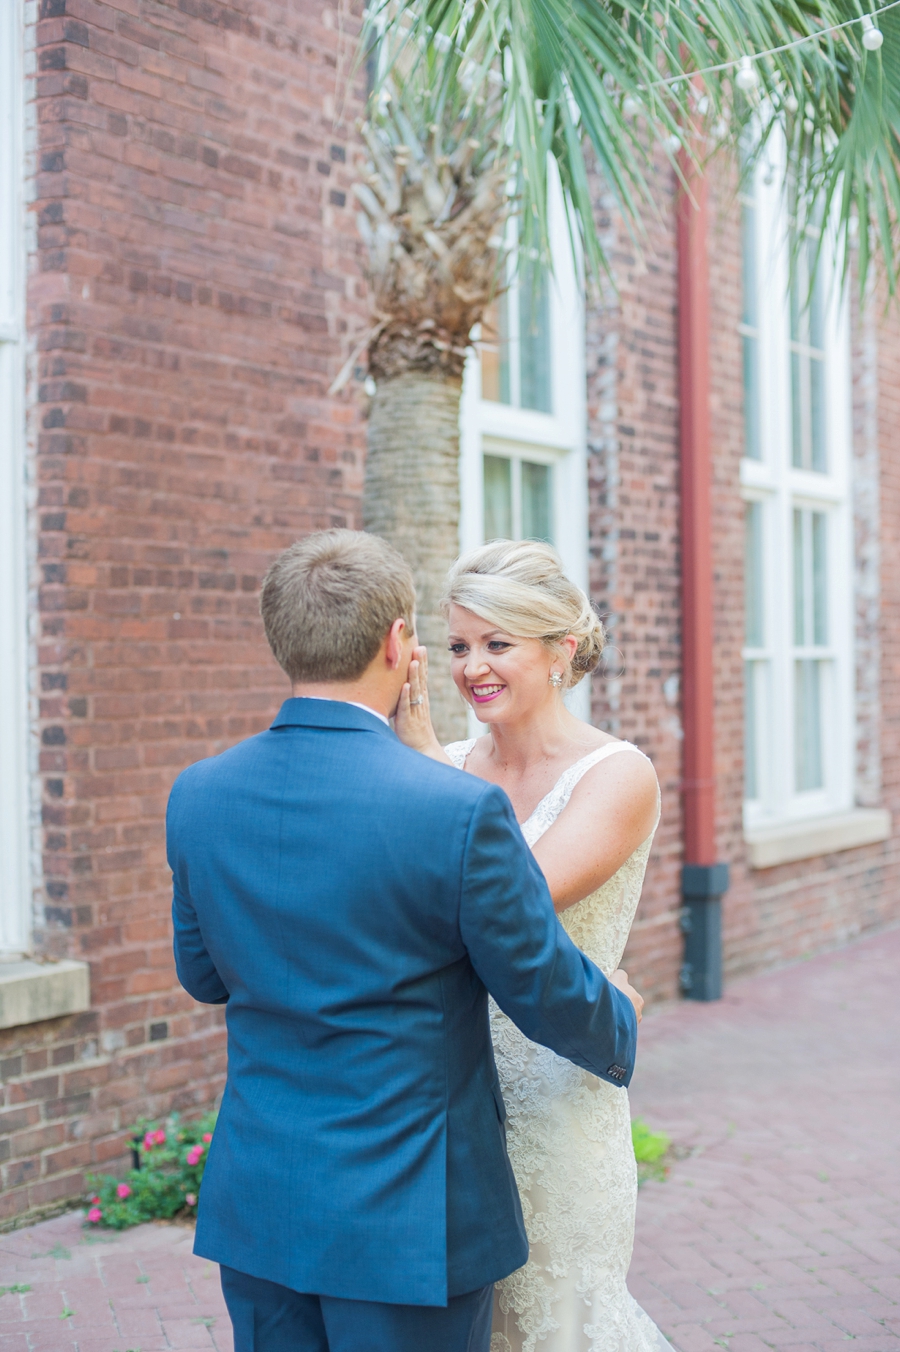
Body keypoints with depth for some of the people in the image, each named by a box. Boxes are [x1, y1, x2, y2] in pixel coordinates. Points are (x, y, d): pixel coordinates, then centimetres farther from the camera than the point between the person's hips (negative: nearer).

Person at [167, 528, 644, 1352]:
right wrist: (621, 1019, 12)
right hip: (406, 1218, -5)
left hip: (256, 1206, 5)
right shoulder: (461, 810, -21)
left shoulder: (198, 795, -5)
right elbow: (548, 994, -10)